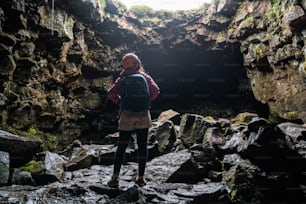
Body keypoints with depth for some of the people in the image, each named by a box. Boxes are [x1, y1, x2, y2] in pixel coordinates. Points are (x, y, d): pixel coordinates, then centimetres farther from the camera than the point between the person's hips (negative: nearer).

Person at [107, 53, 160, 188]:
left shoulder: (122, 78, 0)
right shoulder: (145, 77, 2)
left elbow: (110, 94, -9)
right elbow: (156, 91, -8)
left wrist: (119, 102, 7)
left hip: (127, 117, 0)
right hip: (143, 117, 1)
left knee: (121, 147, 6)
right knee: (142, 146, 7)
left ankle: (115, 178, 5)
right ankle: (140, 178, 11)